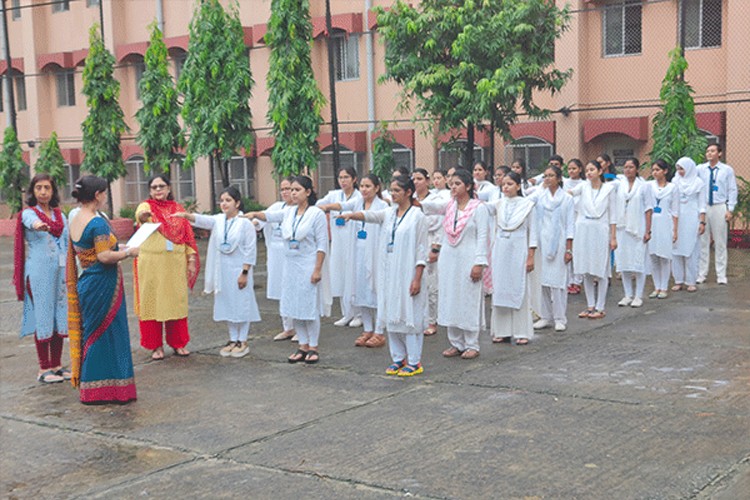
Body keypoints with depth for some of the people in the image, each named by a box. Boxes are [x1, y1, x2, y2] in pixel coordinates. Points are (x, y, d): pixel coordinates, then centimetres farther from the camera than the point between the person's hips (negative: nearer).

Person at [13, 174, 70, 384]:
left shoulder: (60, 215, 12)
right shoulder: (28, 214, -5)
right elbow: (32, 222, -31)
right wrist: (39, 225, -54)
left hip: (60, 271, 5)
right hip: (39, 272, -5)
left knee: (60, 316, 8)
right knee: (42, 318, -3)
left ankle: (57, 365, 17)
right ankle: (44, 369, 3)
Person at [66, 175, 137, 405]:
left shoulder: (75, 221, 10)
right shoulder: (97, 223, -17)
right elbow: (105, 257, -22)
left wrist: (117, 248, 19)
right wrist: (129, 252, -8)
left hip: (86, 283, 9)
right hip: (103, 285, -9)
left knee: (92, 333, 15)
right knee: (107, 333, 0)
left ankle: (90, 388, 22)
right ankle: (109, 390, 7)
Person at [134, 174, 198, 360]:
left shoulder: (178, 209, 11)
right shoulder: (146, 206, -1)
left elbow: (188, 235, 11)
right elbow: (140, 215, -26)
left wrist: (191, 259, 2)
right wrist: (142, 216, -50)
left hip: (176, 263, 3)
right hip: (151, 263, -3)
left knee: (176, 301, 6)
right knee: (152, 302, 1)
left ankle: (178, 343, 17)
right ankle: (156, 346, 10)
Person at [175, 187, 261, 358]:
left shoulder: (245, 223, -10)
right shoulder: (218, 220, 5)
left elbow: (250, 250, -11)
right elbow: (202, 220, -14)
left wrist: (244, 272, -15)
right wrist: (186, 215, -32)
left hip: (238, 271, -6)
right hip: (222, 271, 6)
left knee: (242, 304, 2)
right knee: (227, 304, 12)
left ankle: (243, 341, 13)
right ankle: (233, 340, 23)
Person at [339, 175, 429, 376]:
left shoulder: (417, 216, -6)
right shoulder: (389, 213, 10)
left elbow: (422, 249, -9)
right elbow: (370, 215, -8)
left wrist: (417, 279, -13)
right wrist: (352, 215, -30)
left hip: (407, 274, -6)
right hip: (388, 274, 6)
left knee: (409, 316, -2)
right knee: (391, 316, 9)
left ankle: (414, 361, 5)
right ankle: (398, 358, 20)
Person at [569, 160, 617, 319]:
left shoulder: (609, 188, 1)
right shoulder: (584, 186, 6)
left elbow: (612, 215, 2)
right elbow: (569, 192, -14)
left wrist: (613, 237, -2)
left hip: (600, 231, -3)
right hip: (583, 231, 3)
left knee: (601, 270, 0)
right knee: (586, 271, 8)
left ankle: (600, 307, 7)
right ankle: (590, 305, 18)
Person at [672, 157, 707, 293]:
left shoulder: (698, 183, 2)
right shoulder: (675, 182, 8)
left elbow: (702, 205, 2)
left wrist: (702, 222, -4)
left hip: (691, 220, -3)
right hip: (676, 219, 3)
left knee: (690, 251, -2)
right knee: (676, 250, 2)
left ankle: (691, 282, 3)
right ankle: (678, 281, 8)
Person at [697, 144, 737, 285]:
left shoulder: (727, 170, 2)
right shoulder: (700, 169, 5)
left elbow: (732, 190, 2)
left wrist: (730, 210, -4)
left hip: (719, 208, -1)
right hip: (702, 208, 1)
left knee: (720, 242, 3)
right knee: (702, 241, 4)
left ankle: (721, 275, 10)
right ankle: (701, 274, 12)